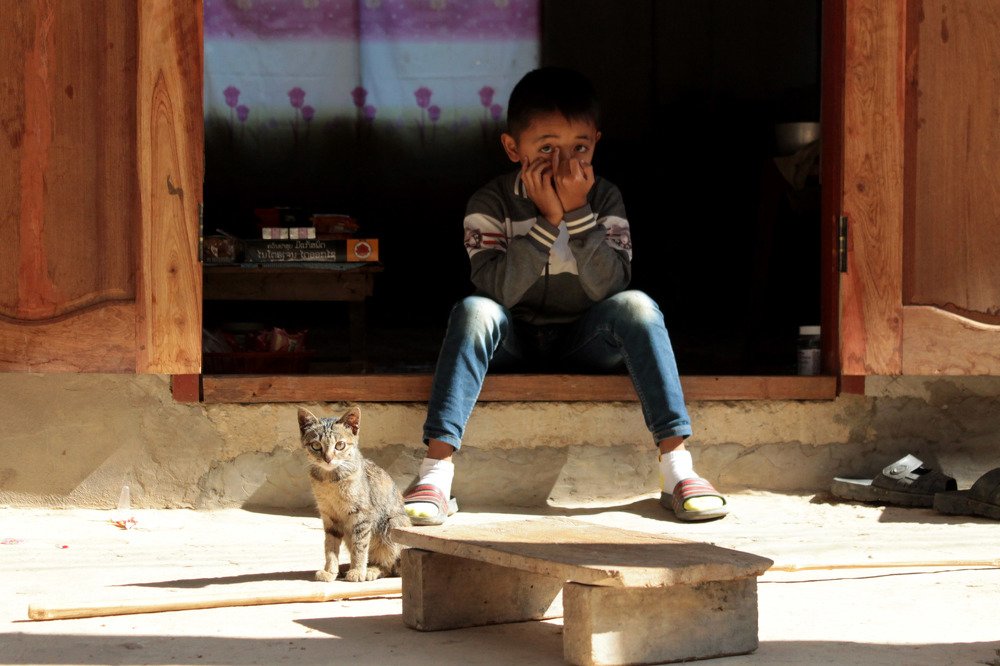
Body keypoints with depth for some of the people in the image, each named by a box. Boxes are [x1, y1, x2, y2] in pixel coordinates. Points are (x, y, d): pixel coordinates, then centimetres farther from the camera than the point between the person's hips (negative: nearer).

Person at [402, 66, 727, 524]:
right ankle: (435, 473, -39)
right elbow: (498, 288, -23)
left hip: (583, 342, 1)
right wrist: (548, 220, -28)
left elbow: (608, 287, -18)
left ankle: (677, 468, -31)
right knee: (473, 312, -32)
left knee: (636, 307, -27)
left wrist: (578, 212, -27)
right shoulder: (491, 203, -9)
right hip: (513, 342, -1)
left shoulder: (605, 199, -4)